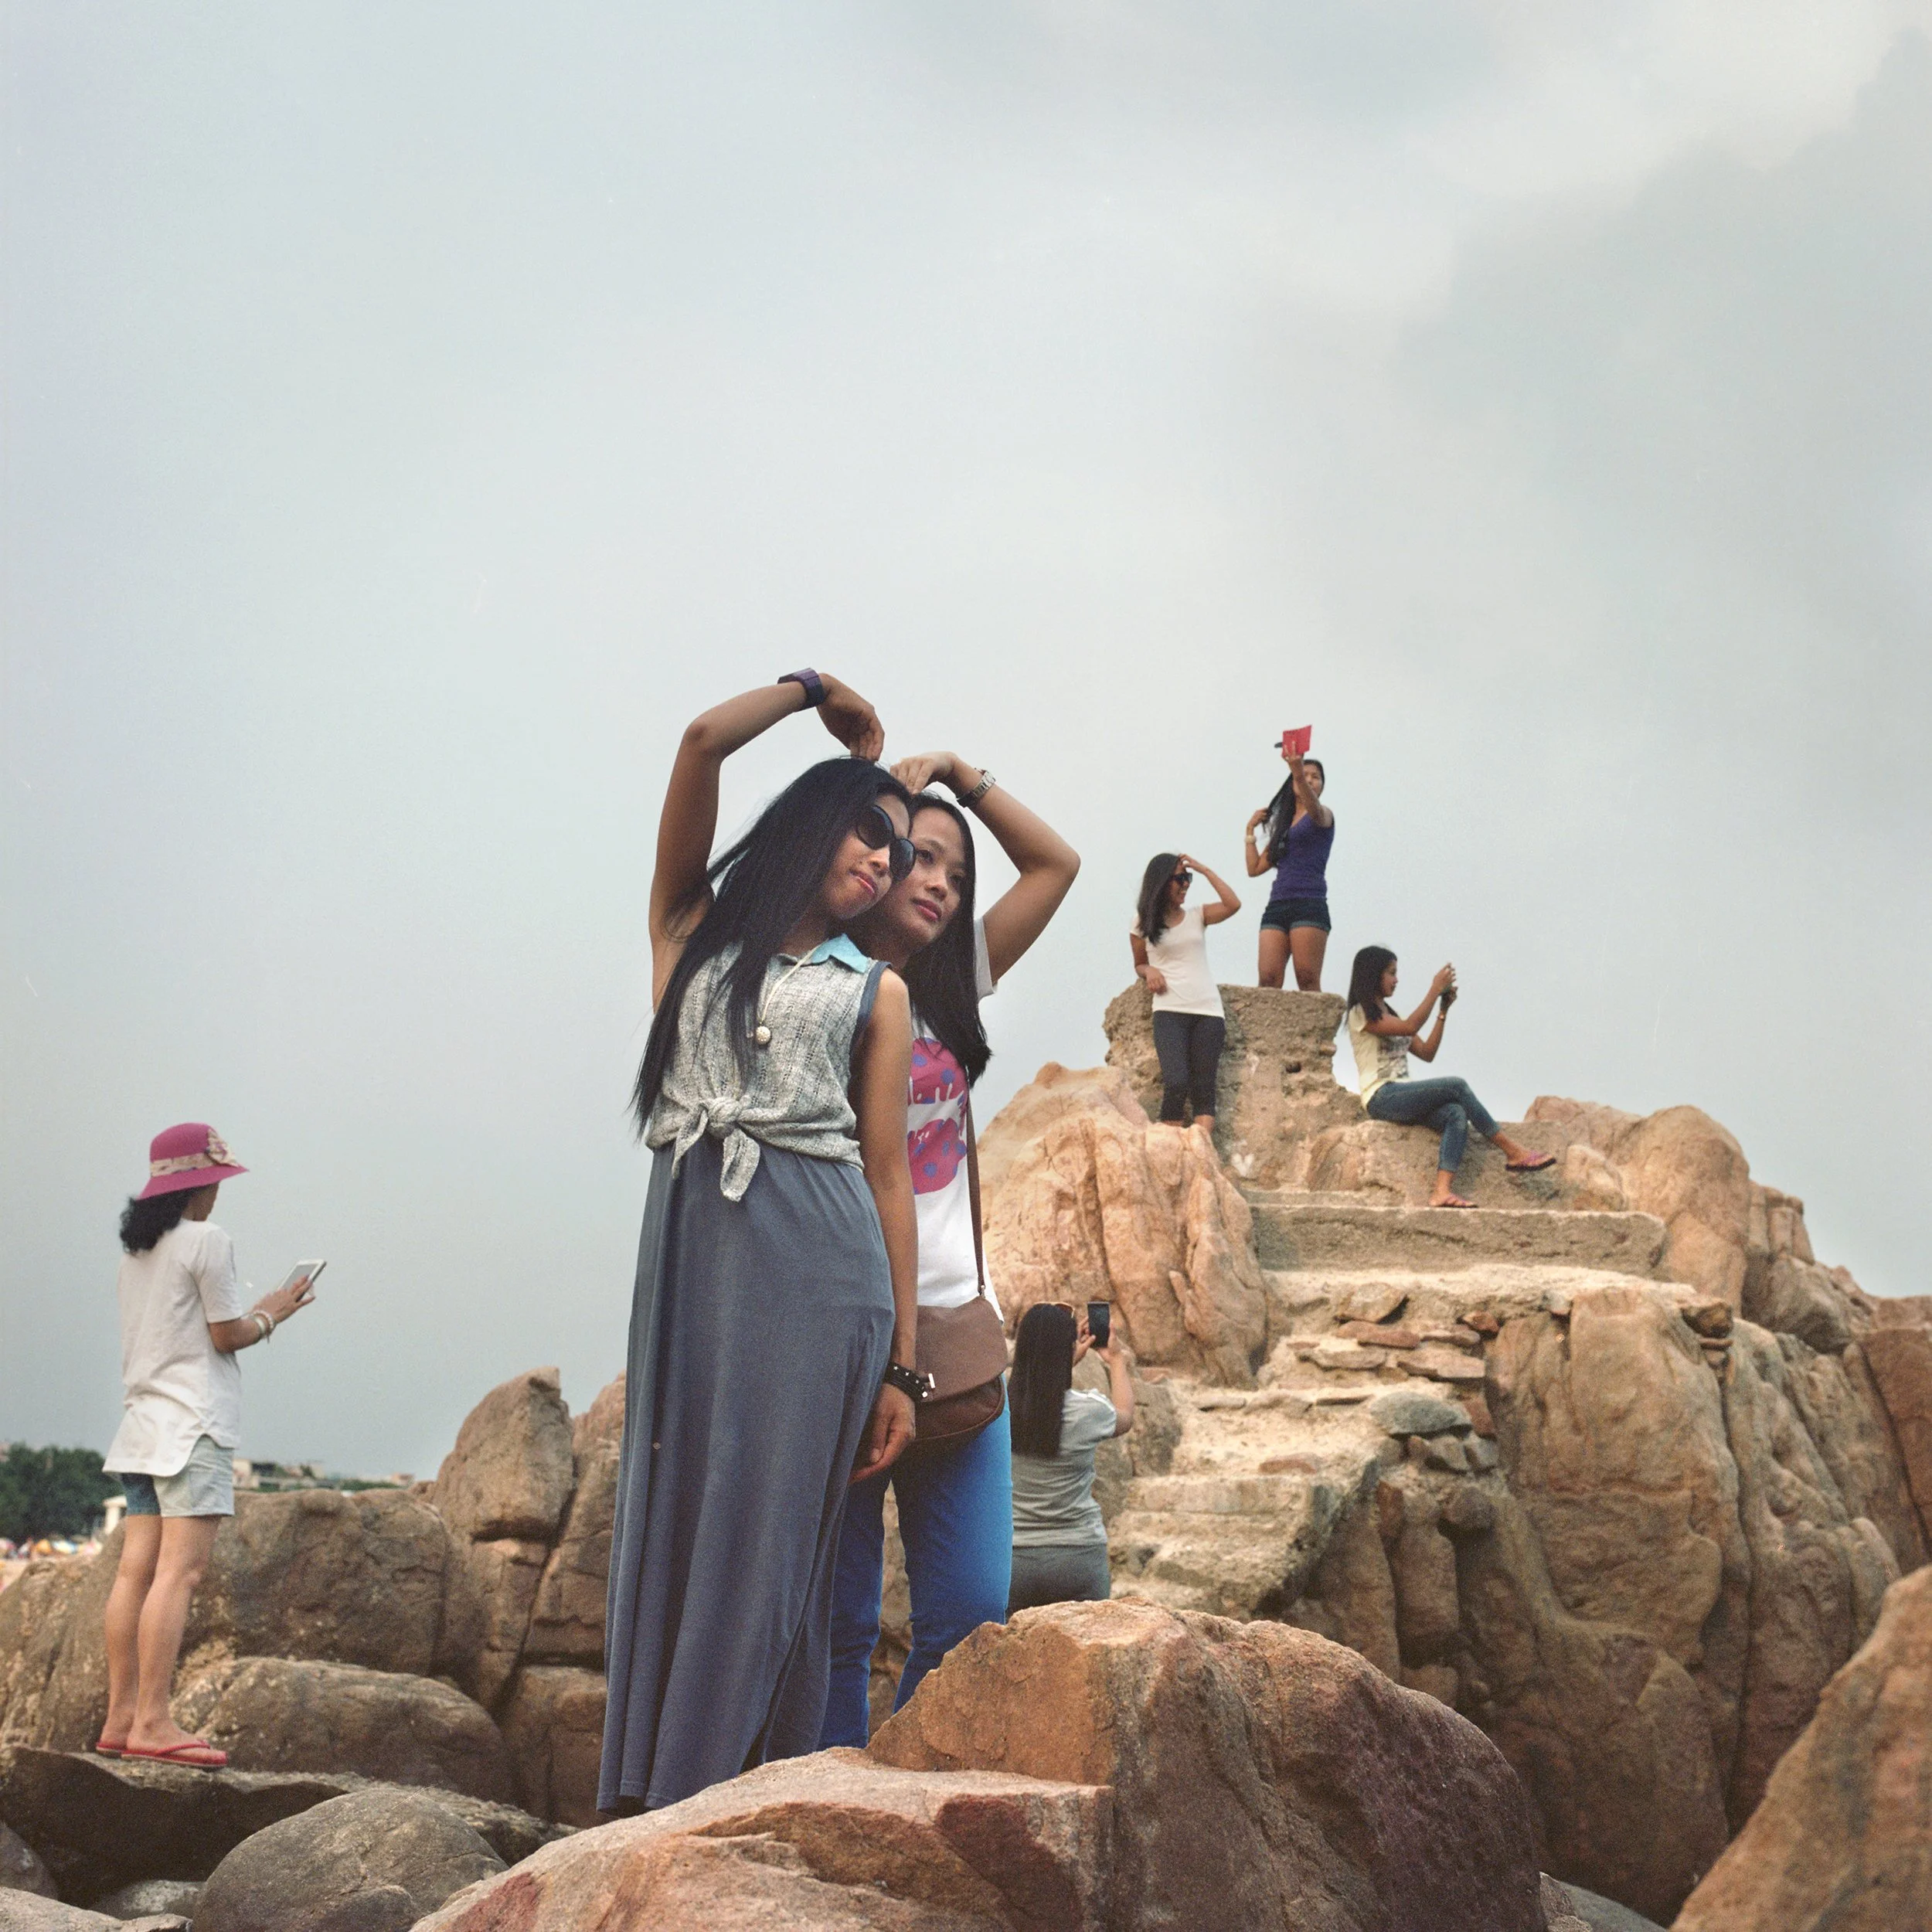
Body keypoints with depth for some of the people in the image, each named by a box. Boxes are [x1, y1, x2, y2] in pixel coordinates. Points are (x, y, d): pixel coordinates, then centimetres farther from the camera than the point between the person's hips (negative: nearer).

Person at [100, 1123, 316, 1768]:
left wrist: (261, 1308, 22)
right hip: (193, 1425, -8)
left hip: (143, 1424, 8)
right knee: (180, 1571, -11)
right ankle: (152, 1722, -17)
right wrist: (274, 1315, 10)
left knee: (136, 1569, 4)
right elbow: (226, 1335, -8)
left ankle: (120, 1718, 4)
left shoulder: (137, 1248, 15)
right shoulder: (206, 1241, -8)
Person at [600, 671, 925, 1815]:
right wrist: (820, 692, 21)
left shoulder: (874, 990, 17)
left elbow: (890, 1175, 10)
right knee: (672, 1518, -3)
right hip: (691, 1243, 1)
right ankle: (642, 1798, -4)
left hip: (819, 1260, -1)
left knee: (768, 1534, -7)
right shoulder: (695, 928, 18)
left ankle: (707, 1808, -11)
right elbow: (703, 745, 6)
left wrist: (900, 1368, 3)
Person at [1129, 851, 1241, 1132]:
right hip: (1170, 1011, -2)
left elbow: (1233, 905, -6)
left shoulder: (1197, 915, 11)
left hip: (1208, 1010, 2)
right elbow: (1139, 964, 20)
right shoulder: (1143, 922, 8)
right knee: (1176, 1083, -19)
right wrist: (1150, 971, -4)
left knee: (1204, 1088, -5)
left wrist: (1204, 869, -3)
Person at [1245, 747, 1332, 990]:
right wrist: (1251, 830, 20)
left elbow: (1313, 806, -19)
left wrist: (1299, 773, -37)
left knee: (1307, 979, -16)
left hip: (1309, 904, -5)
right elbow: (1255, 868, 23)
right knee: (1269, 980, -11)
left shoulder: (1323, 815, 8)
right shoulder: (1283, 826, 25)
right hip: (1277, 905, 5)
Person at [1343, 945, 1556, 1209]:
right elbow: (1410, 1028, -16)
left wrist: (1443, 1012, 12)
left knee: (1456, 1114, -23)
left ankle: (1443, 1191, -40)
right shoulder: (1362, 1014, -3)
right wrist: (1435, 991, -10)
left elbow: (1427, 1052, 18)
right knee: (1457, 1087, -22)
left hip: (1401, 1097, 8)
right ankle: (1512, 1151, -16)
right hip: (1381, 1098, -8)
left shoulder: (1389, 1016, 25)